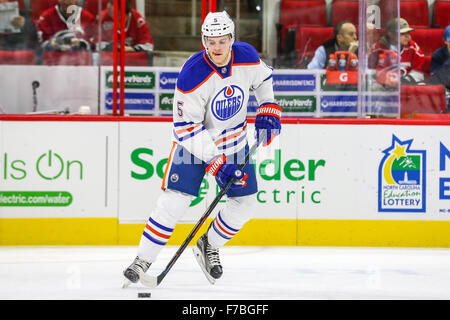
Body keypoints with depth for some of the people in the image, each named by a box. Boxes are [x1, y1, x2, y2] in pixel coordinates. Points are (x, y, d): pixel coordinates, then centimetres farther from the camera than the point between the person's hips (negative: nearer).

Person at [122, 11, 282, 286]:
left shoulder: (247, 57, -16)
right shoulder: (193, 75, -29)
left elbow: (264, 78, 10)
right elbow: (187, 128, -25)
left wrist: (268, 111, -3)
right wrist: (215, 162, -29)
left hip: (235, 142, 5)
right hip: (195, 141, -5)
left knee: (245, 201, 4)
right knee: (175, 199, -15)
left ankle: (209, 246, 26)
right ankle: (143, 261, -7)